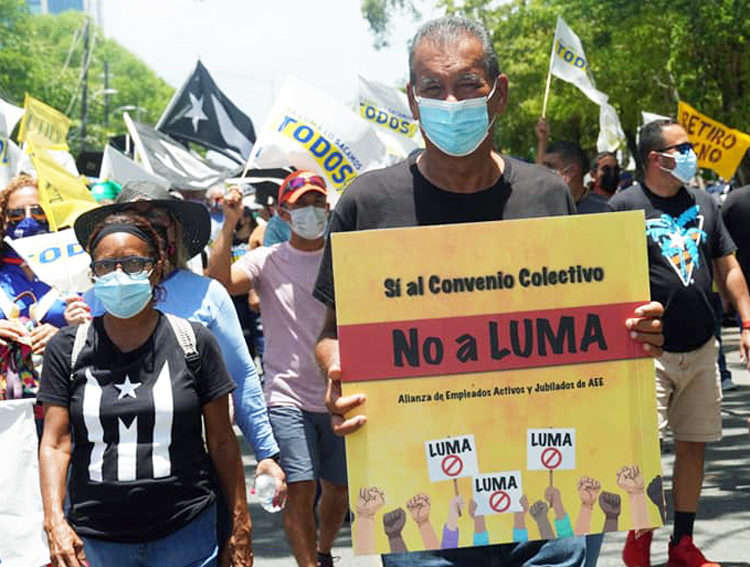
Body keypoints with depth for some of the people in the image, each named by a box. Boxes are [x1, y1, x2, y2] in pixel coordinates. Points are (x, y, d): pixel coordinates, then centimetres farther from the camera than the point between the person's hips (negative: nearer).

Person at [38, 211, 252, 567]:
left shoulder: (193, 341, 0)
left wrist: (240, 527, 3)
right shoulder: (67, 348, 2)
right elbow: (55, 443, -1)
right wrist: (54, 521, -15)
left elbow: (222, 442, 3)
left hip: (185, 534, -1)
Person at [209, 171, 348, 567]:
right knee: (299, 490, -14)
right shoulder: (268, 260, -2)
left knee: (338, 488, 15)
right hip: (287, 398, -3)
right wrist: (229, 224, -24)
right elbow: (220, 282, -19)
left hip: (338, 398, 3)